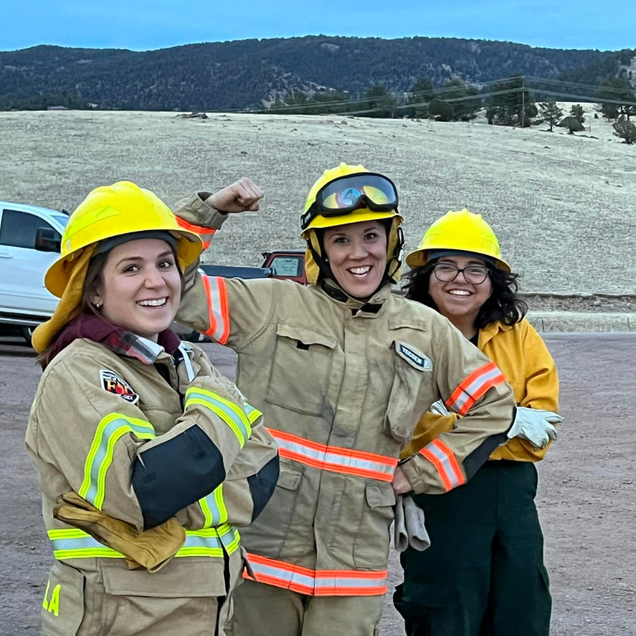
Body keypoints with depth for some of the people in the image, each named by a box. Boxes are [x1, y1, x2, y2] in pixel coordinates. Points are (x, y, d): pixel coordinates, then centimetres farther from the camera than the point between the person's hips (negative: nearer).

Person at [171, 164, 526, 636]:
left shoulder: (426, 332, 9)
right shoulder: (273, 305, 1)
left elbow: (495, 405, 15)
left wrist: (420, 475, 8)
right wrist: (208, 210, -10)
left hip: (354, 560, 2)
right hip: (259, 541, -2)